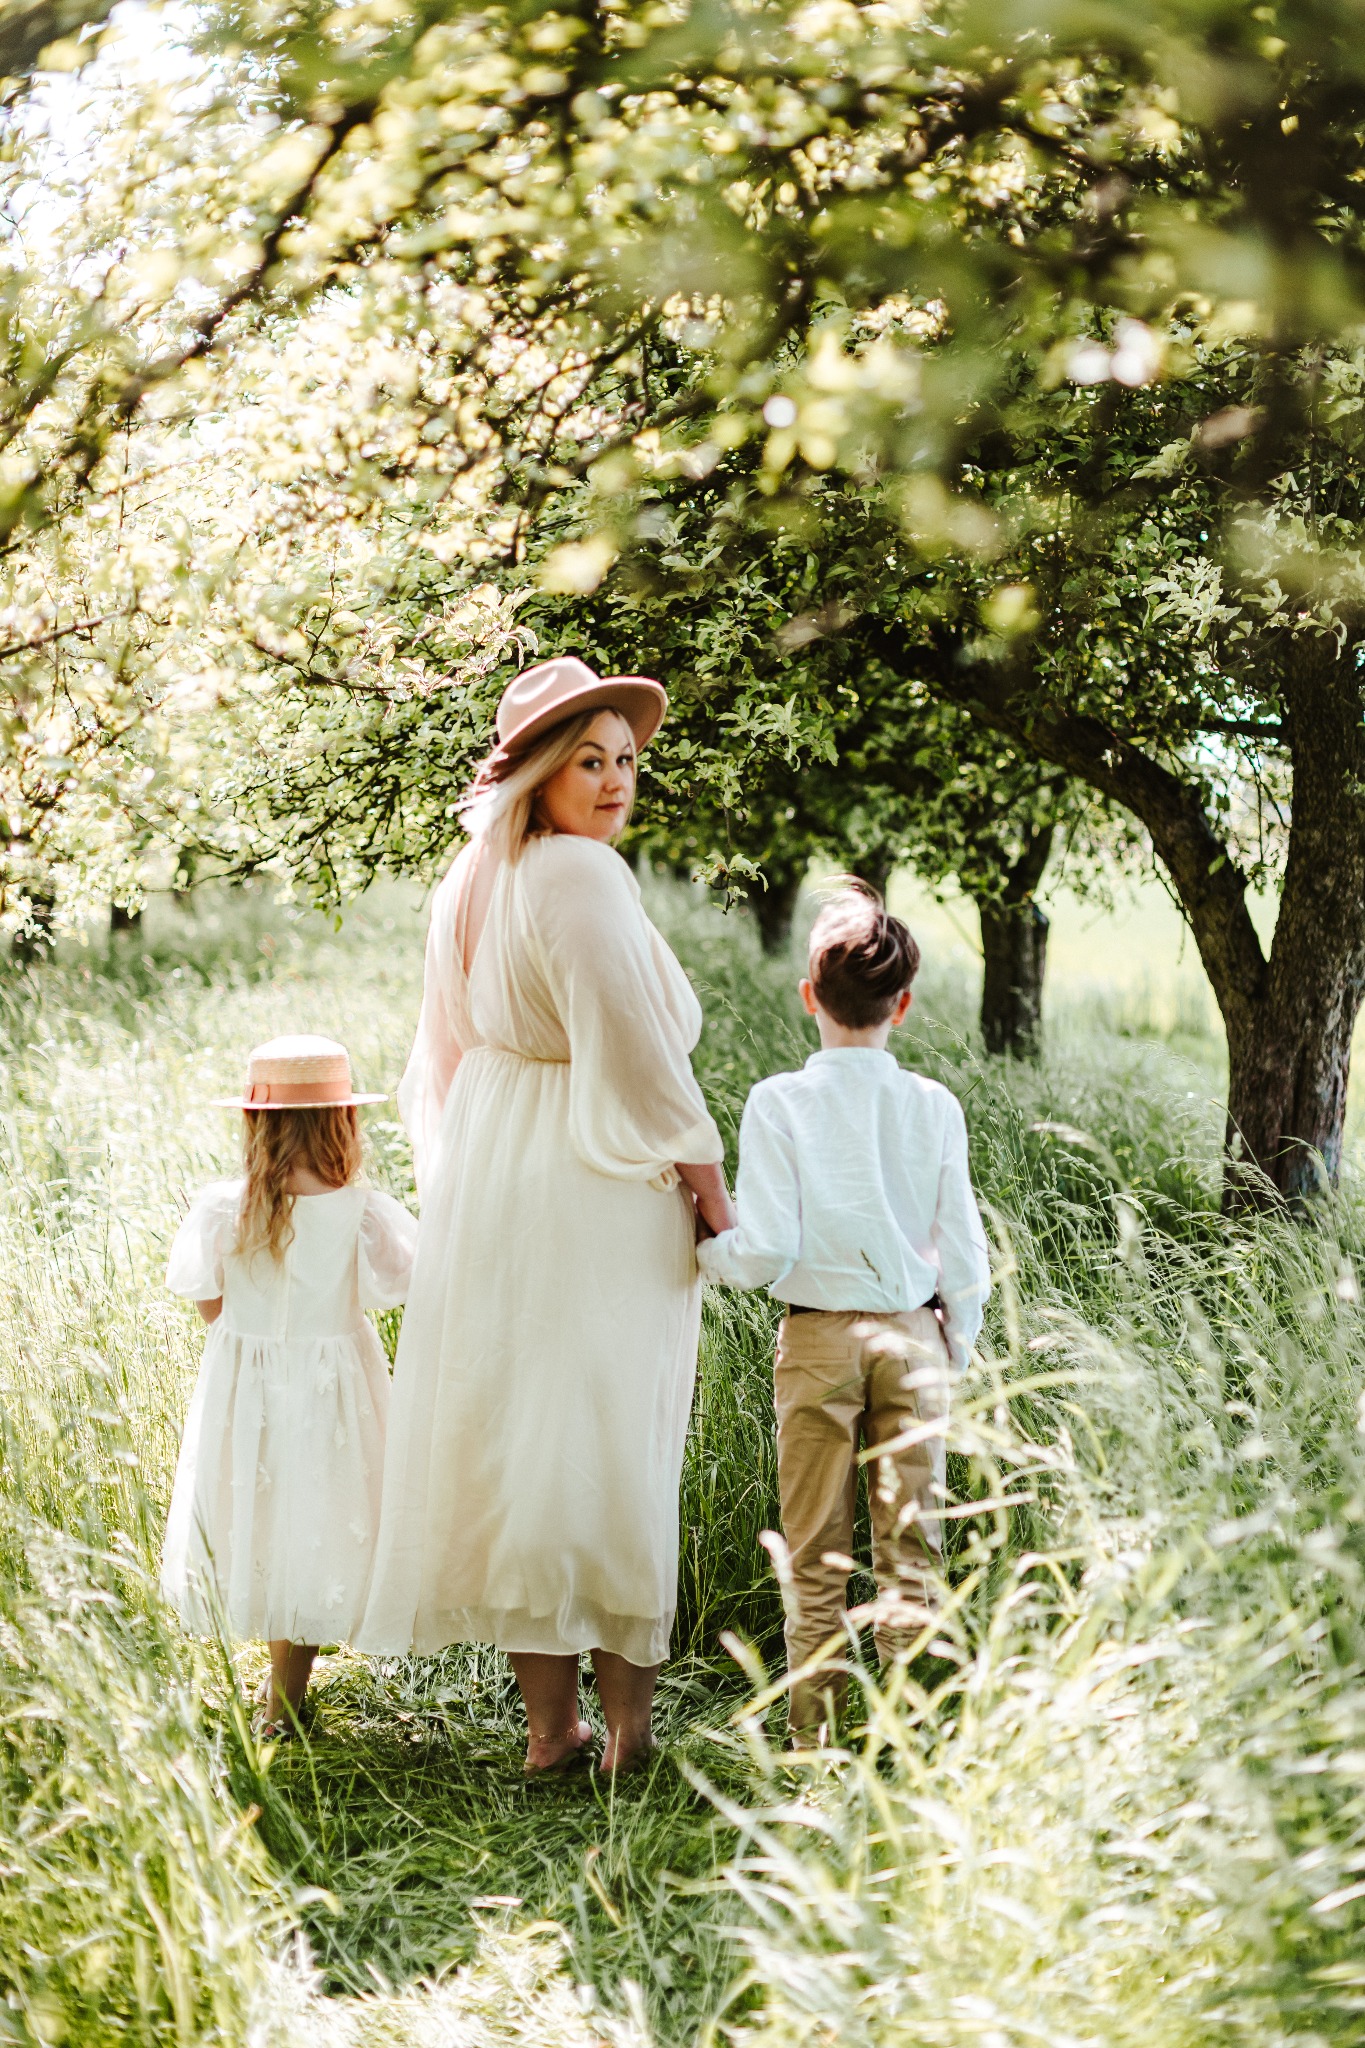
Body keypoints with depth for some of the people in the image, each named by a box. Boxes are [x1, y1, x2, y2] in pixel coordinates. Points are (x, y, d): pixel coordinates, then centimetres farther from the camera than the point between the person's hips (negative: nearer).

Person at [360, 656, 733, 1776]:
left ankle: (549, 1719, 14)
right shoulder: (581, 876, -17)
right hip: (597, 1191, -8)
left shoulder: (475, 877, 11)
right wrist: (713, 1195, -10)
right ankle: (628, 1715, 6)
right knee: (606, 1442, -1)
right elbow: (637, 1054, -19)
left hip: (488, 1179, 8)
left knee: (508, 1435, 8)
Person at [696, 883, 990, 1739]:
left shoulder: (778, 1103, -8)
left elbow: (766, 1254, -13)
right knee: (911, 1548, 7)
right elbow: (965, 1254, 1)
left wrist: (702, 1246, 7)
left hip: (816, 1342, -1)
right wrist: (957, 1347, 15)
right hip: (913, 1337, 1)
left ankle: (816, 1738, 10)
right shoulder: (935, 1107, -3)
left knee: (818, 1558, 7)